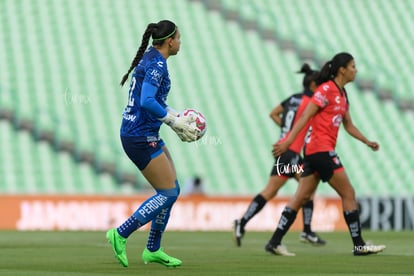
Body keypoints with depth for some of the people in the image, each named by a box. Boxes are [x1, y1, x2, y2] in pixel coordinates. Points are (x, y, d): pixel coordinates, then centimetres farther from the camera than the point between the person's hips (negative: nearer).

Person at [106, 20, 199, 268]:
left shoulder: (150, 59, 14)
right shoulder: (157, 64, -16)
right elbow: (147, 101, -27)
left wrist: (176, 117, 13)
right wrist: (175, 121, -18)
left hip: (146, 135, 10)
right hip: (140, 137, -10)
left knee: (172, 190, 13)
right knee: (168, 193, -6)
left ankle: (153, 250, 18)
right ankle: (121, 234, -4)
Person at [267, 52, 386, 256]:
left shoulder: (342, 94, 17)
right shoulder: (326, 90, -11)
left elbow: (349, 125, 27)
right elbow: (305, 117, -15)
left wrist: (367, 142, 20)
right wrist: (288, 141, -20)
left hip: (313, 152, 9)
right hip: (321, 149, -9)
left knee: (301, 197, 5)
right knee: (348, 194, -4)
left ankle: (274, 243, 2)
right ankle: (359, 245, 1)